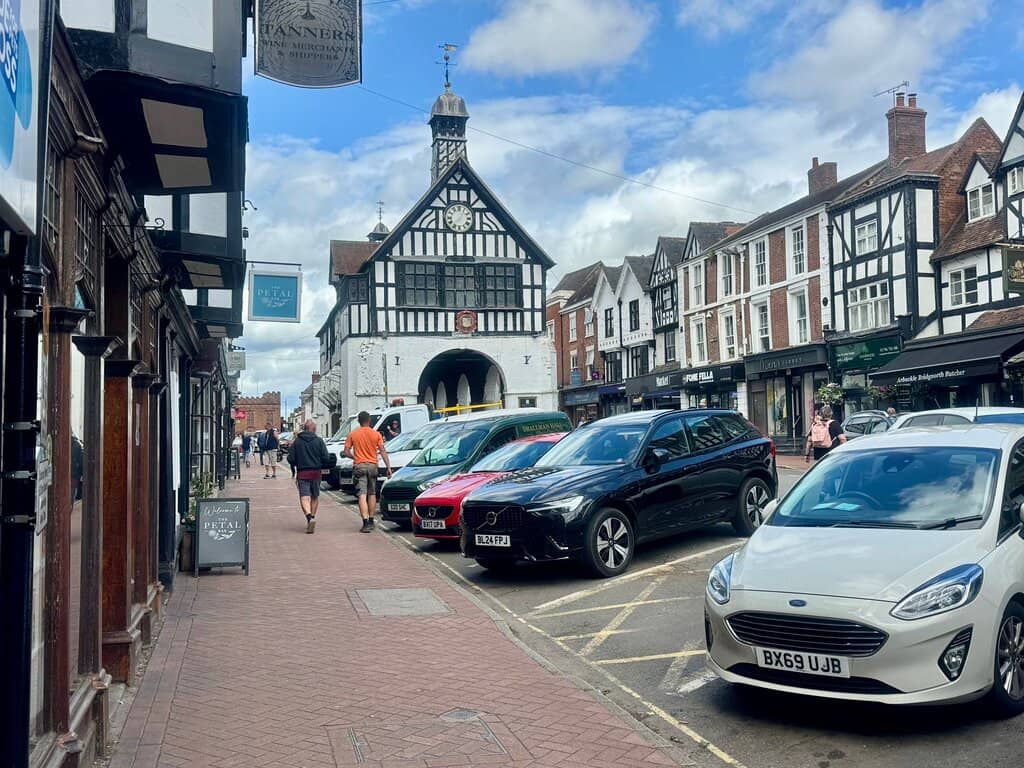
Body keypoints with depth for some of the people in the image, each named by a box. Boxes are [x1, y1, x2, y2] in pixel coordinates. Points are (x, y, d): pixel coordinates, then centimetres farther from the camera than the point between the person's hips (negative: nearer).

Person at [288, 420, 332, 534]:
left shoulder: (296, 441, 0)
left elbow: (291, 459, -3)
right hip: (315, 473, 1)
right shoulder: (319, 441, -2)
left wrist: (294, 471, 14)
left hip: (302, 473, -1)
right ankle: (312, 517, 26)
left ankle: (309, 517, -28)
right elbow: (326, 458, -8)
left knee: (304, 497, -7)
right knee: (315, 497, 18)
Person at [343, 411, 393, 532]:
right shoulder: (376, 434, 0)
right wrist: (388, 467, -3)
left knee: (362, 495, -6)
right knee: (372, 494, 16)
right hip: (372, 465, 2)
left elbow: (346, 452, -1)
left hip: (359, 466, -2)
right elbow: (383, 452, -4)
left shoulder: (352, 434, -1)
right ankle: (371, 521, 23)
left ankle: (366, 523, -17)